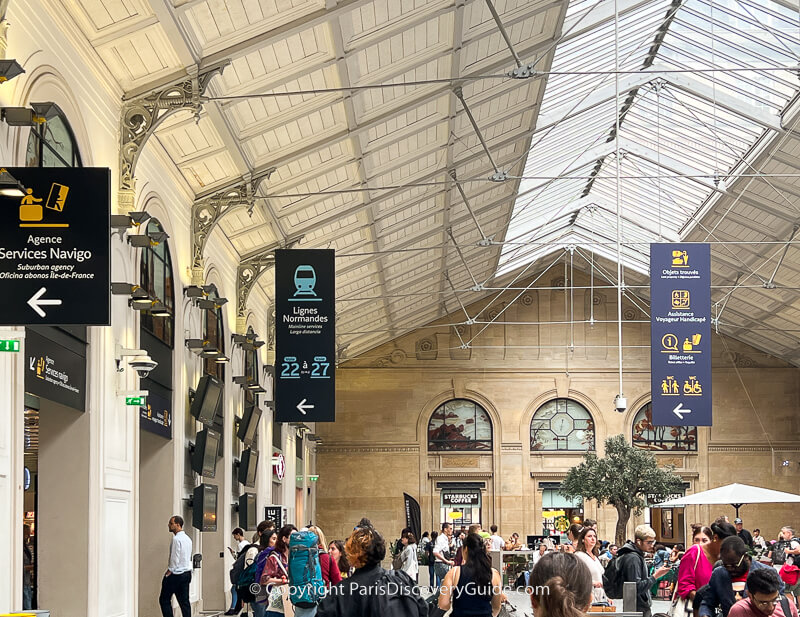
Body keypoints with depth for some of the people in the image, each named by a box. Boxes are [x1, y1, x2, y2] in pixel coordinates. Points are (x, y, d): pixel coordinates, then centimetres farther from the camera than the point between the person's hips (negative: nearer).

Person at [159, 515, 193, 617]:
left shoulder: (176, 539, -15)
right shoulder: (188, 538, 13)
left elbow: (175, 558, -19)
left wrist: (169, 571, -9)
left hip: (176, 574, -8)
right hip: (187, 573, 8)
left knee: (164, 599, 0)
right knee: (184, 601, 7)